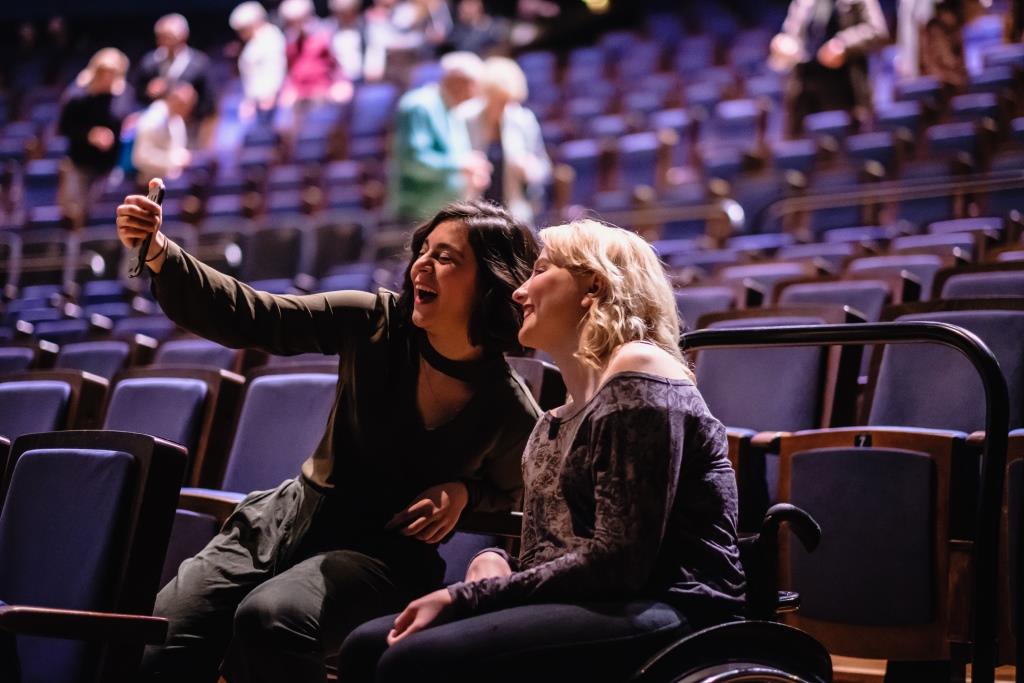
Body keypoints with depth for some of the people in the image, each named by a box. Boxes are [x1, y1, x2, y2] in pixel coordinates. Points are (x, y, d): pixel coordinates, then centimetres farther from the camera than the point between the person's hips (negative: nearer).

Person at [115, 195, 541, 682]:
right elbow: (245, 318, -13)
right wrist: (160, 257, -27)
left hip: (384, 551, -2)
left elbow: (507, 492, 13)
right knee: (157, 642, -18)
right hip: (295, 515, 3)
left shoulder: (511, 411, -8)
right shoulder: (375, 323, -6)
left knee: (269, 619, -34)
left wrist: (462, 491, -10)